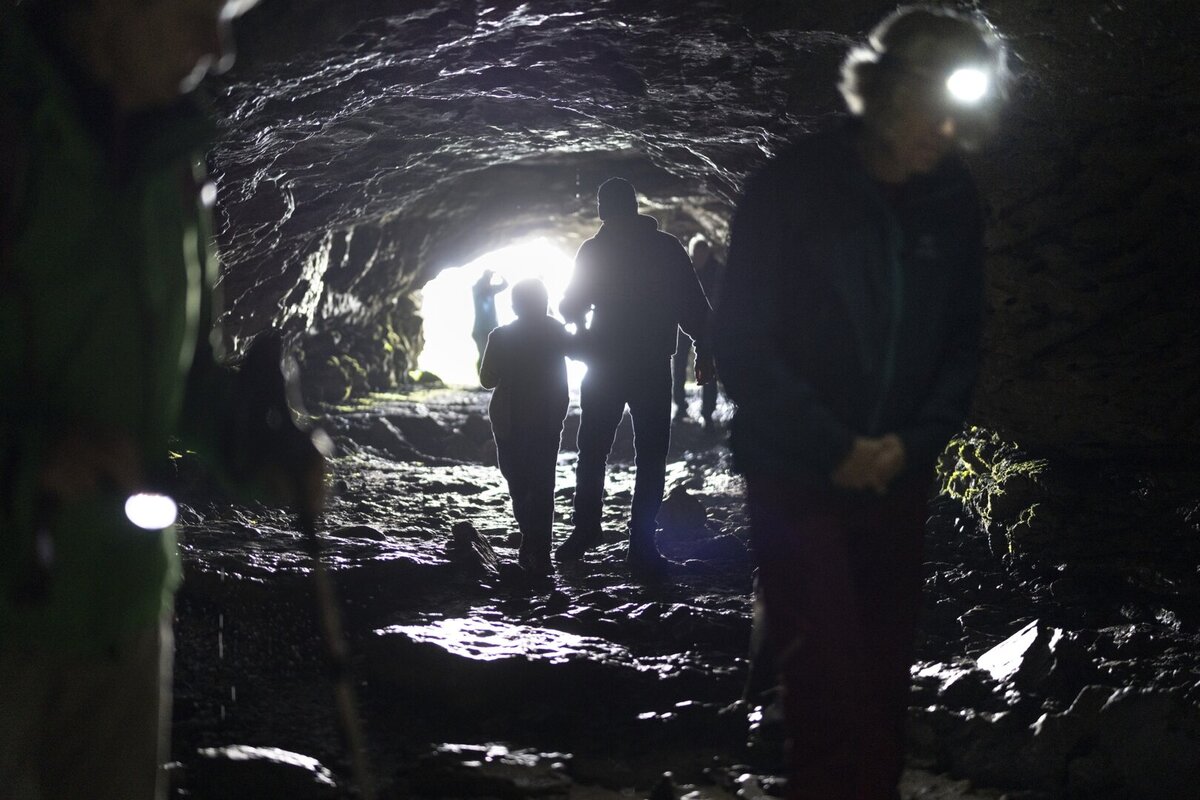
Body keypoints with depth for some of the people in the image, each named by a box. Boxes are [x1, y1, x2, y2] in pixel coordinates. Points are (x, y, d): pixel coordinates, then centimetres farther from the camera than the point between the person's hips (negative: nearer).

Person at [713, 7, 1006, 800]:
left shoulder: (954, 204, 1)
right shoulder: (794, 187, -11)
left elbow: (963, 340, 8)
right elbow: (742, 341, -10)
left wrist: (917, 439, -7)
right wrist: (832, 449, -13)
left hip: (898, 475, 4)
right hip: (797, 475, -4)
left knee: (886, 667, 9)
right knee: (830, 673, -10)